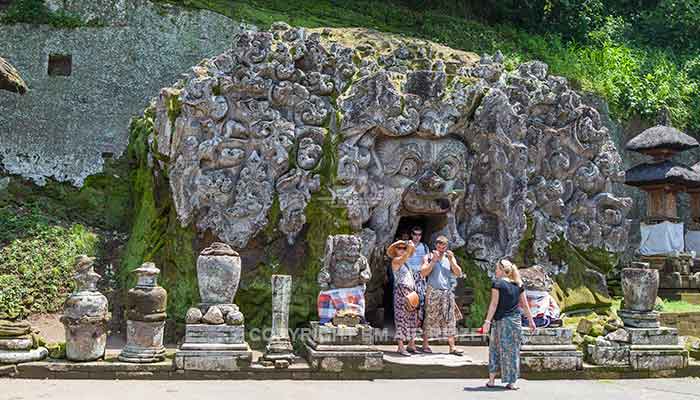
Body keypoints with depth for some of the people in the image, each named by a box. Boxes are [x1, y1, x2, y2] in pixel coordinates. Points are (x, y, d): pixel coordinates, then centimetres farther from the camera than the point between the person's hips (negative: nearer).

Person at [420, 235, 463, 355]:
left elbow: (458, 273, 3)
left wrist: (451, 260, -9)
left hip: (447, 292, 3)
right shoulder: (428, 257, 3)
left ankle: (452, 347, 0)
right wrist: (434, 261, -15)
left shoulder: (450, 257, 11)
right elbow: (423, 272, -10)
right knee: (429, 319, 1)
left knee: (449, 320, 0)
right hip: (433, 292, -3)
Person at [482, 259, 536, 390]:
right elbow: (524, 304, 11)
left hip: (501, 320, -4)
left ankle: (491, 380, 10)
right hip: (515, 320, 4)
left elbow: (494, 304, -12)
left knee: (495, 348, 8)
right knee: (513, 349, 8)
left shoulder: (497, 283, -7)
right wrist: (530, 320, 19)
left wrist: (487, 321, -12)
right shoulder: (518, 285, 8)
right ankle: (512, 382, 9)